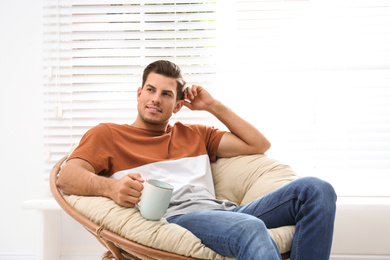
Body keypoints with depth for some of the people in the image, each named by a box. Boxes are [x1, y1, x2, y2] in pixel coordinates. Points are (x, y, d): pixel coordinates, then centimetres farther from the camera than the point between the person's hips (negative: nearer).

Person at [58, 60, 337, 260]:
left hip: (221, 210, 6)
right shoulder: (107, 134, 21)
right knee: (251, 229, -39)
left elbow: (259, 144, 30)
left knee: (315, 190, -14)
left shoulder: (194, 134, 34)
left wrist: (213, 105, 28)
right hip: (172, 216, -6)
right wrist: (111, 186, -20)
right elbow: (67, 177, 3)